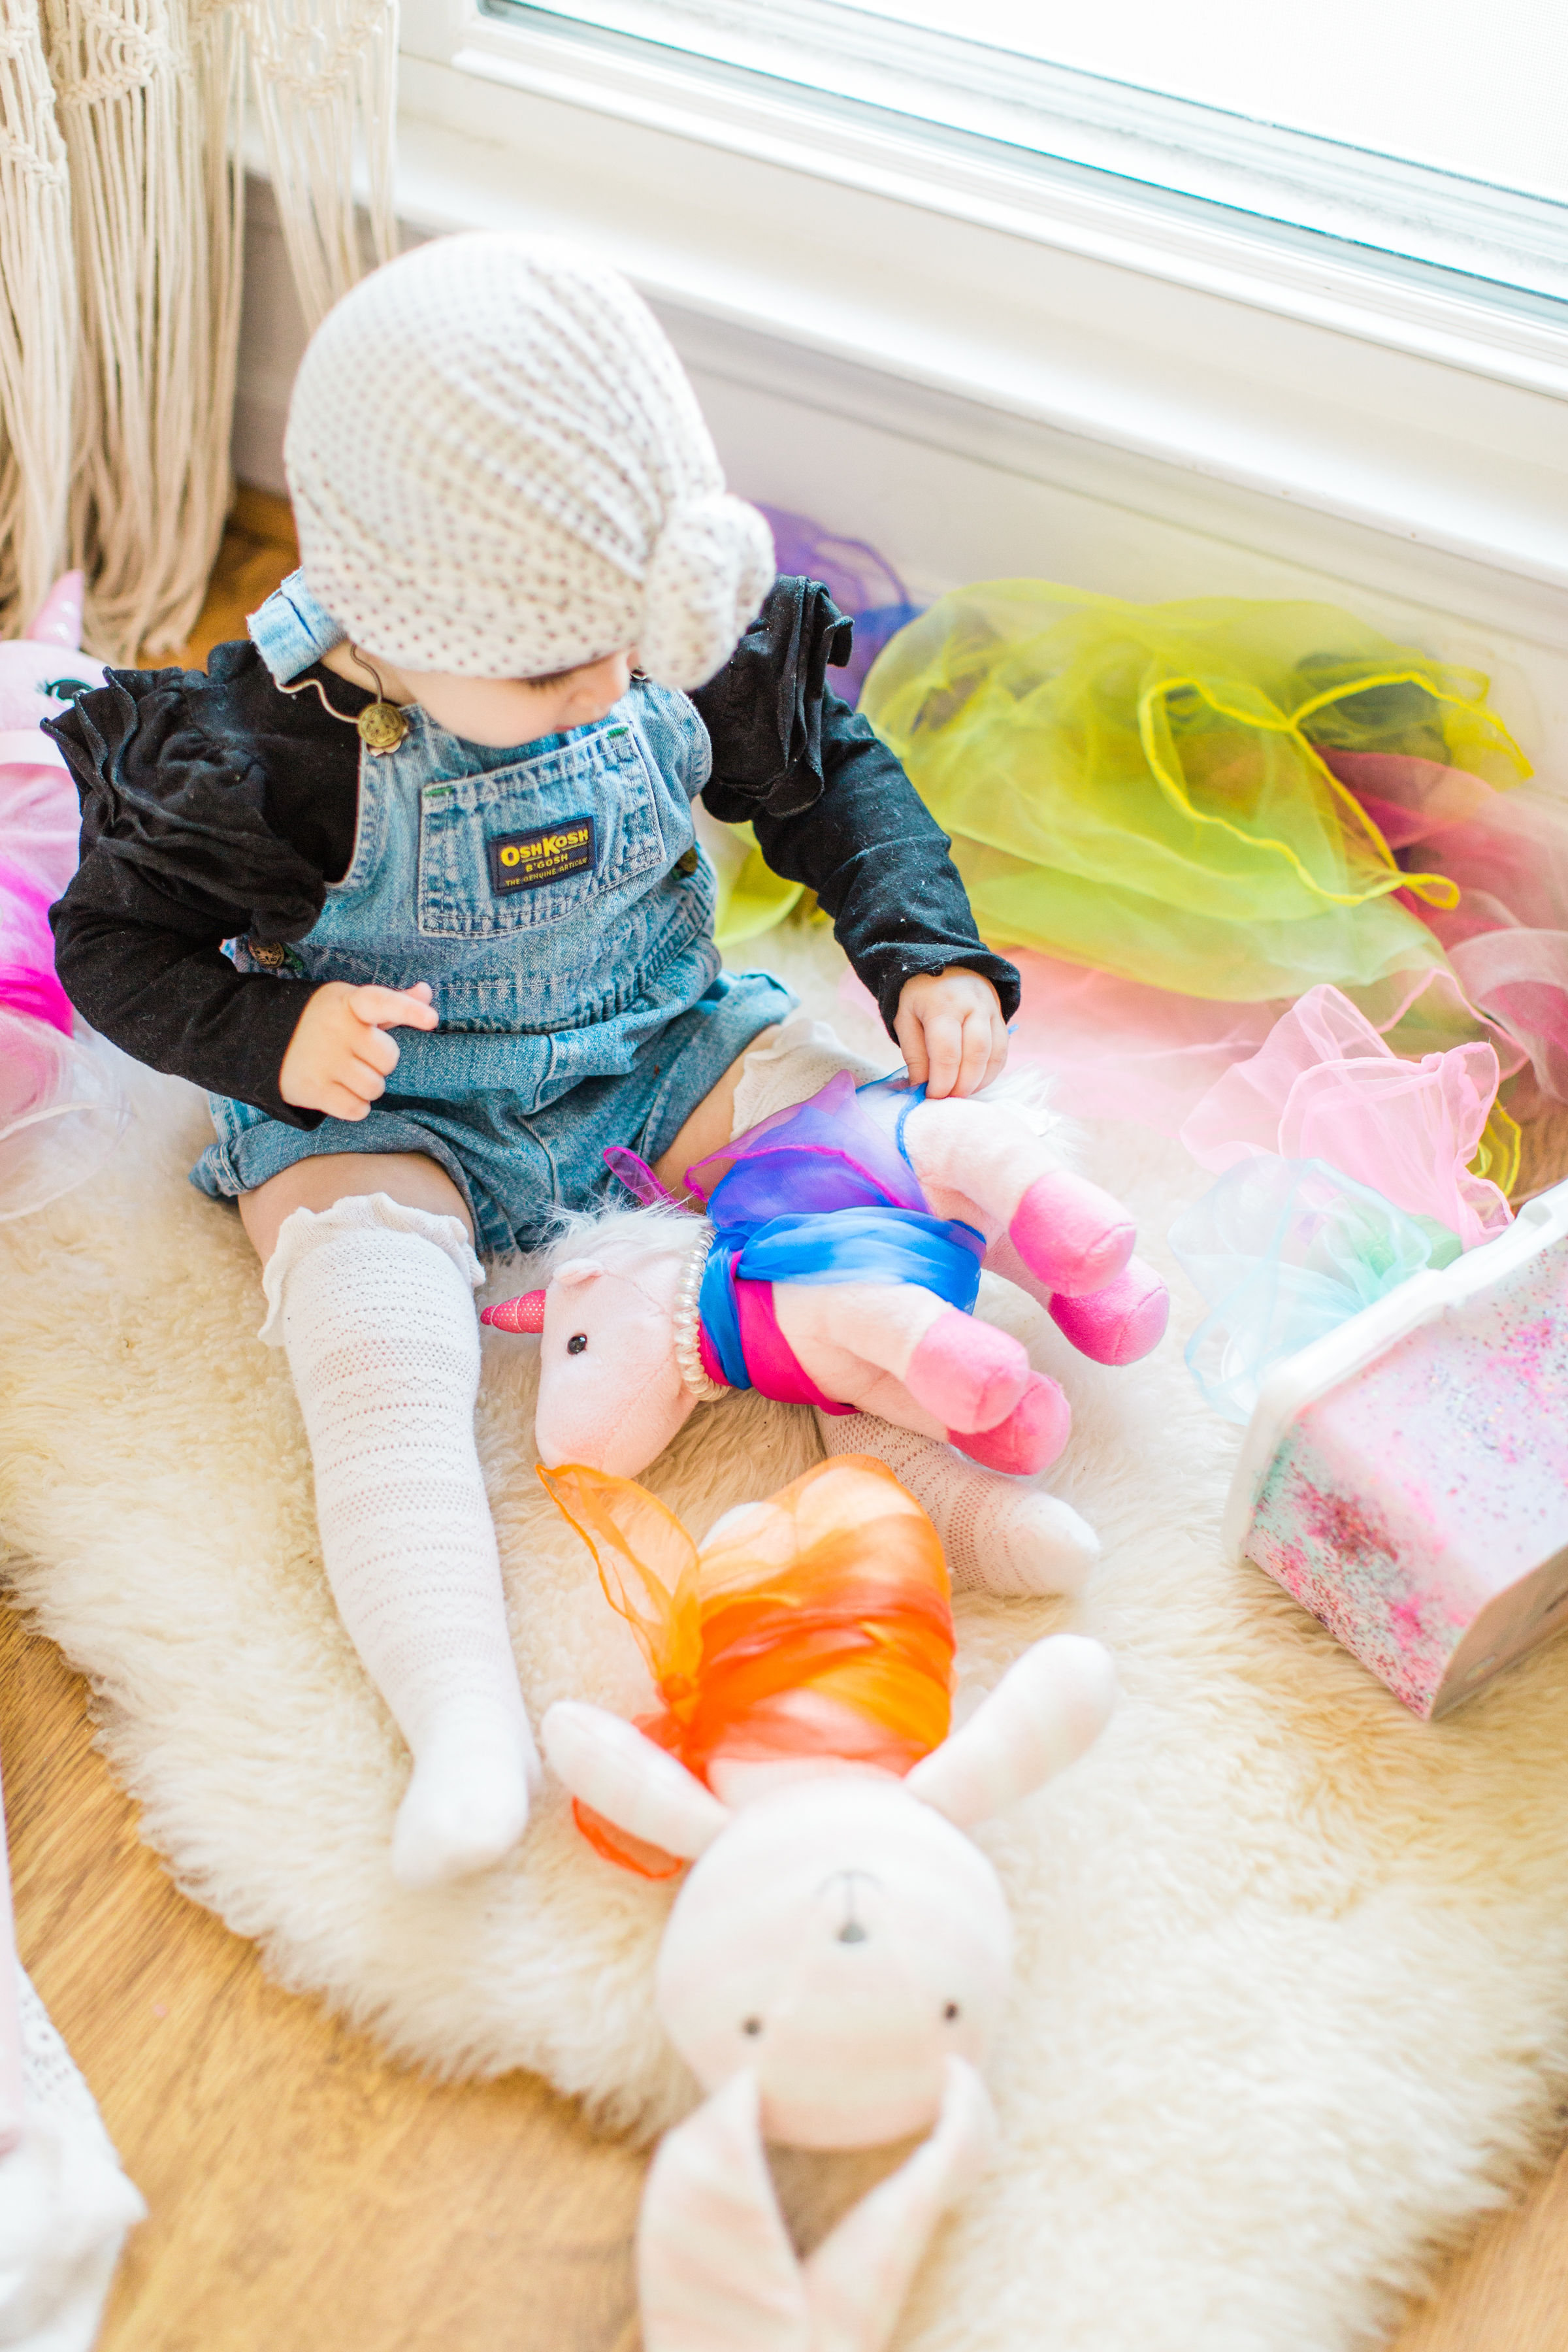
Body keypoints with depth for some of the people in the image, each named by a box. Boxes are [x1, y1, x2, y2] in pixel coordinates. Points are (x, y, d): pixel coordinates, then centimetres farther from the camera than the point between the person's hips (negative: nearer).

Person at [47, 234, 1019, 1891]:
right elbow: (115, 943, -9)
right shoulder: (265, 751, -23)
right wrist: (268, 1037, -28)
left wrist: (929, 954, -10)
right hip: (378, 1107, -3)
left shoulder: (683, 648, -13)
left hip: (655, 1046, 4)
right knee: (380, 1377, -27)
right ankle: (465, 1724, -32)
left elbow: (833, 777, 4)